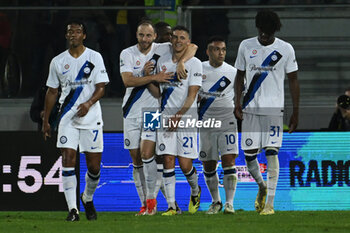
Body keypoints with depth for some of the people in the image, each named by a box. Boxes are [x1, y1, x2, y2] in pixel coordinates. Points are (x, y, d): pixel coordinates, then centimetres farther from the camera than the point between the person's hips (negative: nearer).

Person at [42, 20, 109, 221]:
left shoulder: (95, 57, 1)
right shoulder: (58, 62, 8)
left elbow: (101, 88, -4)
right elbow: (52, 92, 14)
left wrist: (88, 103, -23)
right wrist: (46, 120, 12)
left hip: (91, 117, -1)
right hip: (67, 119, 1)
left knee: (94, 166, 0)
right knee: (68, 160, -12)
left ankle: (88, 198, 28)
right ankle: (73, 209, -11)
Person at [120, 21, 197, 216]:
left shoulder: (163, 50, -1)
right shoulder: (127, 54, 0)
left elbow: (192, 47, -3)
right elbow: (128, 81, -13)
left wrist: (181, 61, -21)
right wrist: (152, 77, -24)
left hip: (153, 110, -2)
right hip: (132, 111, 2)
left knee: (147, 154, -17)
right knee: (137, 160, 5)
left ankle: (152, 200, -8)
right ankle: (145, 204, 13)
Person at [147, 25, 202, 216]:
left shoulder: (194, 64, -4)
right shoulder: (162, 62, 10)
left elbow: (192, 95, -9)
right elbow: (158, 93, 14)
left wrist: (178, 116, -18)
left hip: (186, 117, -3)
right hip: (166, 117, 3)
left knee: (185, 164, -5)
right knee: (168, 161, -4)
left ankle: (195, 192, 26)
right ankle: (171, 205, -1)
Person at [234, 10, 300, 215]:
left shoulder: (286, 49, 1)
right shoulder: (246, 46, 6)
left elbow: (293, 80, 4)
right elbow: (240, 76, 14)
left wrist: (296, 111, 1)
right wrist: (237, 102, 1)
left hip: (274, 108, -2)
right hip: (250, 108, 2)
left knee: (272, 152, -11)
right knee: (249, 155, 0)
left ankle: (269, 203, -10)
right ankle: (262, 186, 30)